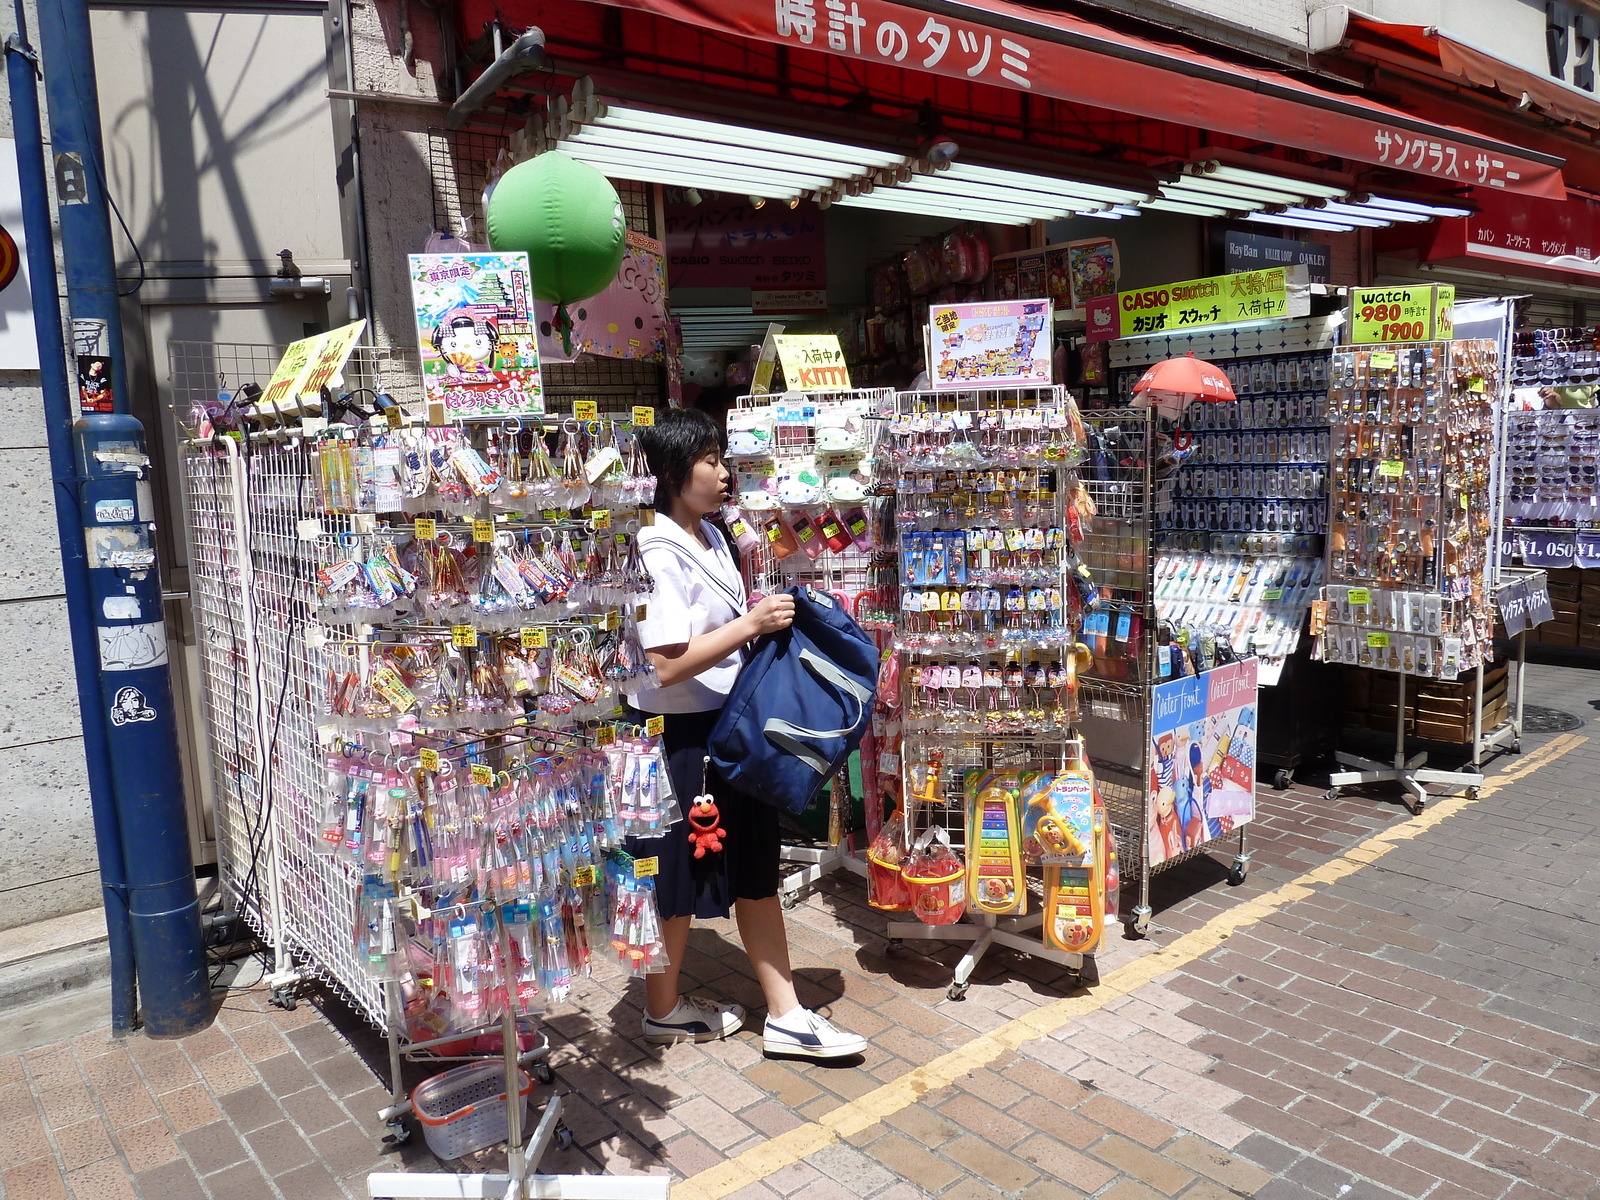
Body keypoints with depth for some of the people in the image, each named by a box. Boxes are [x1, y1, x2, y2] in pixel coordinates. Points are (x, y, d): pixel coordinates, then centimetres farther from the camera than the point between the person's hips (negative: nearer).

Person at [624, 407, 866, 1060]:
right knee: (678, 880, 9)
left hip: (729, 725, 9)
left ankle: (785, 1015, 24)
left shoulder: (712, 537, 9)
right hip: (679, 736, -9)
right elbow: (667, 665, -26)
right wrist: (752, 624, -24)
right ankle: (663, 1010, 32)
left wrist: (771, 616, 6)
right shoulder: (658, 555, -20)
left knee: (755, 870, 13)